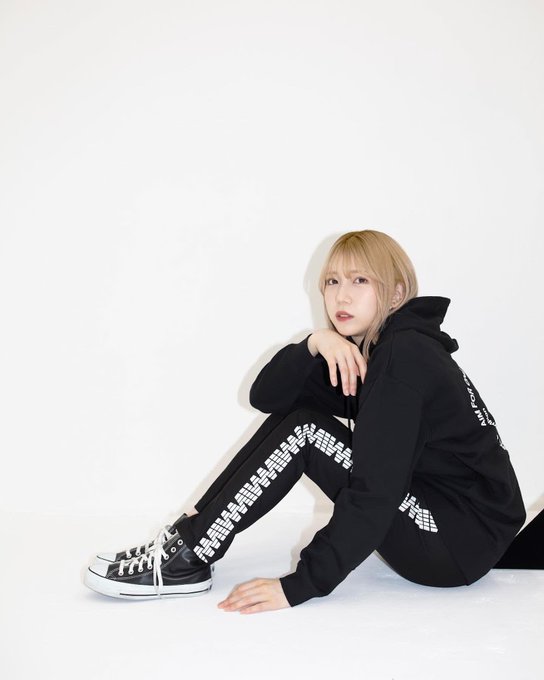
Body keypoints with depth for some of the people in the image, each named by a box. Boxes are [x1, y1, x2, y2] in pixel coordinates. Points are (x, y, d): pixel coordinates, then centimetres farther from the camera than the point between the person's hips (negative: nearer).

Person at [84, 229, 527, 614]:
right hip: (431, 517, 9)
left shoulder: (406, 354, -19)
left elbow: (375, 489, -27)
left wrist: (300, 585, -27)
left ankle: (187, 558, -11)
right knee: (295, 416, 1)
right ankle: (188, 541, 0)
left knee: (300, 432, -17)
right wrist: (315, 344, -16)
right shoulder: (359, 353, 9)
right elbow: (266, 396, 2)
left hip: (468, 539, -9)